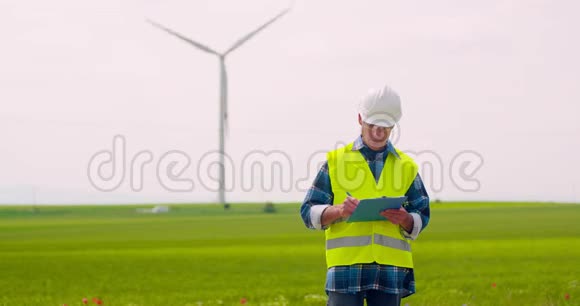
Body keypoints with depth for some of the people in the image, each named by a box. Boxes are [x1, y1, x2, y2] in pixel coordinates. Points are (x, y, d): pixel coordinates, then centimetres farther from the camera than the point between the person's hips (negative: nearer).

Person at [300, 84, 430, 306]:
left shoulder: (406, 166, 12)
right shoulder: (336, 161, 7)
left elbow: (422, 216, 14)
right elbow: (309, 212, 6)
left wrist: (405, 219, -10)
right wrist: (338, 211, -15)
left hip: (391, 271, 2)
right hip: (346, 267, -2)